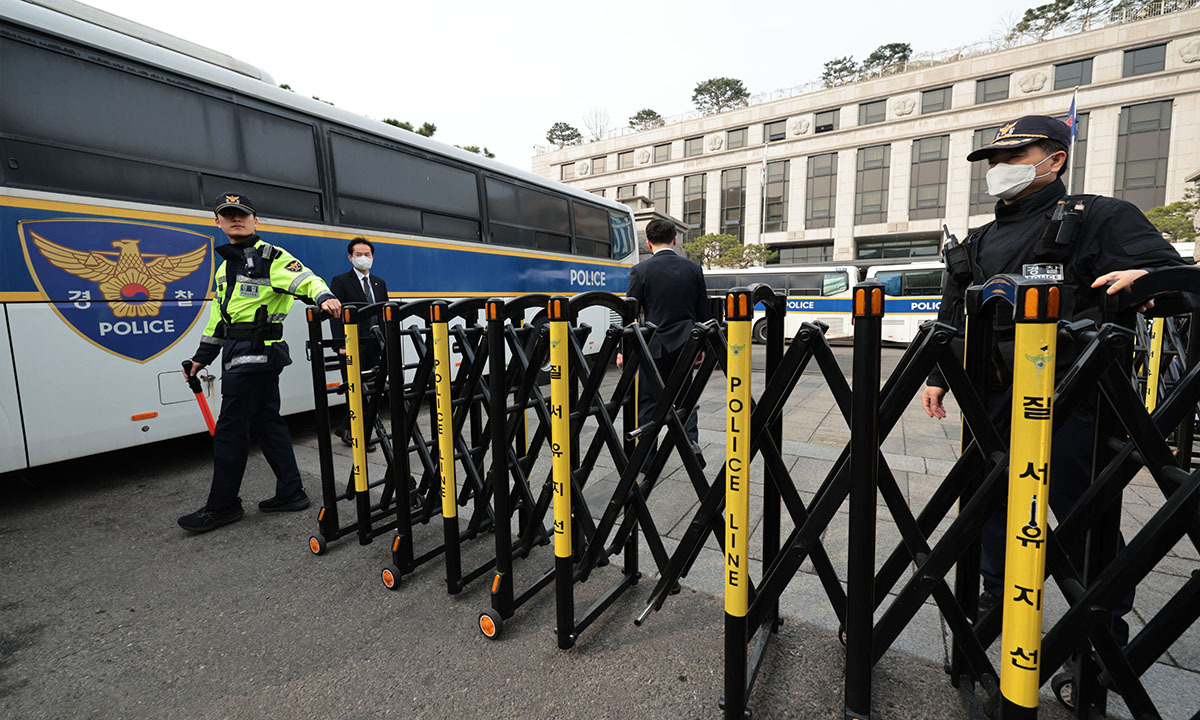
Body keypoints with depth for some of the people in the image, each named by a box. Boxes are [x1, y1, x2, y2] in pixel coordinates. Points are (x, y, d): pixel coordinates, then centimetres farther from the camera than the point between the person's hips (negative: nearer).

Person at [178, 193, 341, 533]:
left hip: (256, 353, -9)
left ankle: (222, 506, 10)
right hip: (237, 354, 9)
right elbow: (219, 315, 25)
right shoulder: (226, 265, 21)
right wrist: (202, 356, 26)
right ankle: (290, 493, 19)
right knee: (267, 422, 10)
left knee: (229, 430, -3)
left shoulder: (271, 257, -5)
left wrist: (324, 297, -44)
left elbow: (306, 279, -22)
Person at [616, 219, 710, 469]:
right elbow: (703, 312, 9)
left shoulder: (641, 270, -8)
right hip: (684, 343, 4)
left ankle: (646, 458, 14)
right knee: (683, 393, 20)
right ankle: (691, 440, 2)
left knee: (647, 401, 8)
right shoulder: (694, 268, 4)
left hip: (654, 344, -3)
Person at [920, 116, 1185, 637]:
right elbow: (952, 316, 19)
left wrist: (1146, 279, -28)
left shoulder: (1100, 217, 3)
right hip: (992, 400, 5)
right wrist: (937, 375, 14)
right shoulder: (978, 243, 18)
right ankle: (998, 600, 29)